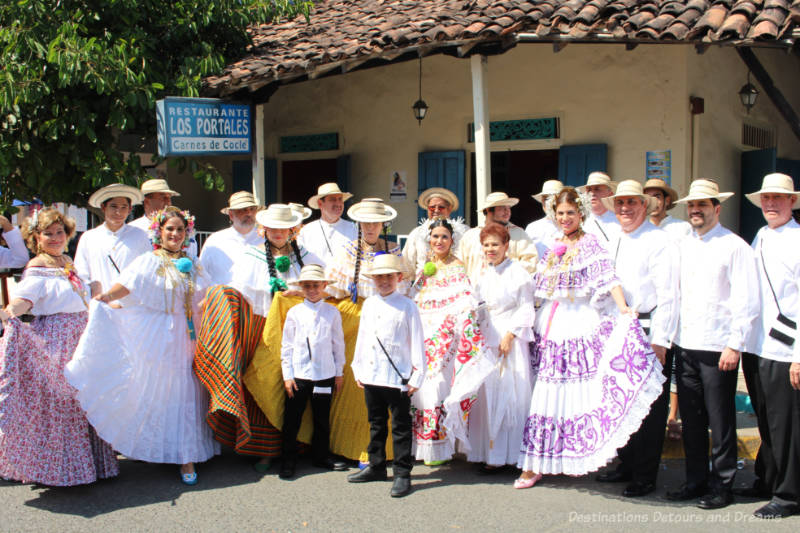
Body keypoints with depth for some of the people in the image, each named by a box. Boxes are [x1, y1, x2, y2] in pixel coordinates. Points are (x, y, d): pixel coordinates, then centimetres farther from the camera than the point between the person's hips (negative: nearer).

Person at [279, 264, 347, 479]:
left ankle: (321, 456, 26)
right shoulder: (294, 313, 2)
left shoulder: (332, 312, 3)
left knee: (322, 419, 11)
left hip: (325, 374, 1)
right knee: (292, 420, 3)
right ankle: (288, 460, 14)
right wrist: (287, 375, -1)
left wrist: (339, 373, 8)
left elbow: (338, 343, 8)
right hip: (298, 374, -1)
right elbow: (286, 345, 3)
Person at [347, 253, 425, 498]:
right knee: (376, 424, 18)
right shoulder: (368, 305, 10)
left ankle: (402, 473, 9)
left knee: (400, 427, 2)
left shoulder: (407, 306, -7)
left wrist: (416, 376, -9)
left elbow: (417, 342, -7)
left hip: (397, 377, -6)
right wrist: (358, 369, 16)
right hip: (371, 376, 6)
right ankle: (376, 466, 30)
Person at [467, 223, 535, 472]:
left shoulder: (517, 272, -7)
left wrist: (510, 335, -15)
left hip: (510, 338, -7)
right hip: (486, 338, 7)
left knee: (506, 395, -4)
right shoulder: (483, 274, 14)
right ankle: (487, 451, 14)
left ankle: (502, 455, 1)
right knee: (486, 394, 6)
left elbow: (525, 308, -9)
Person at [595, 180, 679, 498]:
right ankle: (627, 465, 27)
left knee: (650, 406, 0)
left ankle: (645, 477, 9)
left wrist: (659, 341, -17)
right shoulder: (614, 242, 15)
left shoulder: (659, 242, -9)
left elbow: (667, 295, -13)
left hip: (650, 333, -7)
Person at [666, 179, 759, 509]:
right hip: (685, 346, 6)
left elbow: (746, 302, -9)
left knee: (720, 421, 2)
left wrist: (734, 345, -14)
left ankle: (722, 486, 13)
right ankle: (696, 480, 24)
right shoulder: (682, 246, 13)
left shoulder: (734, 247, -5)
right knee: (691, 420, 12)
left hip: (717, 348, -6)